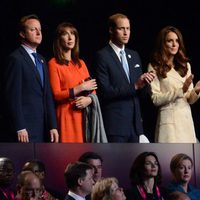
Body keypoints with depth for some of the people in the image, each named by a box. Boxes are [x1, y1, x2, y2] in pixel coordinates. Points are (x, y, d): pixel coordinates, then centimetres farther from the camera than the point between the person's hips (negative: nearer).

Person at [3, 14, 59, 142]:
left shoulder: (41, 60, 19)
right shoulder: (16, 59, -6)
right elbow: (13, 96, -12)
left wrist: (53, 126, 10)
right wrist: (20, 128, -16)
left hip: (43, 129, 7)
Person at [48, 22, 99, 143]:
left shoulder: (81, 63, 18)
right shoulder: (54, 64, -2)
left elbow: (92, 88, 18)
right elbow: (56, 95, -9)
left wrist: (89, 99, -4)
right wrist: (81, 88, -12)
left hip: (84, 115, 6)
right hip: (66, 116, -6)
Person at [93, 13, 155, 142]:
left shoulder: (134, 55, 17)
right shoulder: (102, 56, -5)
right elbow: (104, 92, -14)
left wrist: (144, 82, -6)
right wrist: (134, 86, -19)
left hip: (135, 123, 7)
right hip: (115, 124, -6)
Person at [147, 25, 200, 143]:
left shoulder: (185, 65, 16)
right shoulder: (155, 67, 0)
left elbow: (190, 99, 14)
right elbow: (156, 99, -7)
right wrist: (181, 90, -16)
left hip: (186, 119, 5)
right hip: (169, 120, -5)